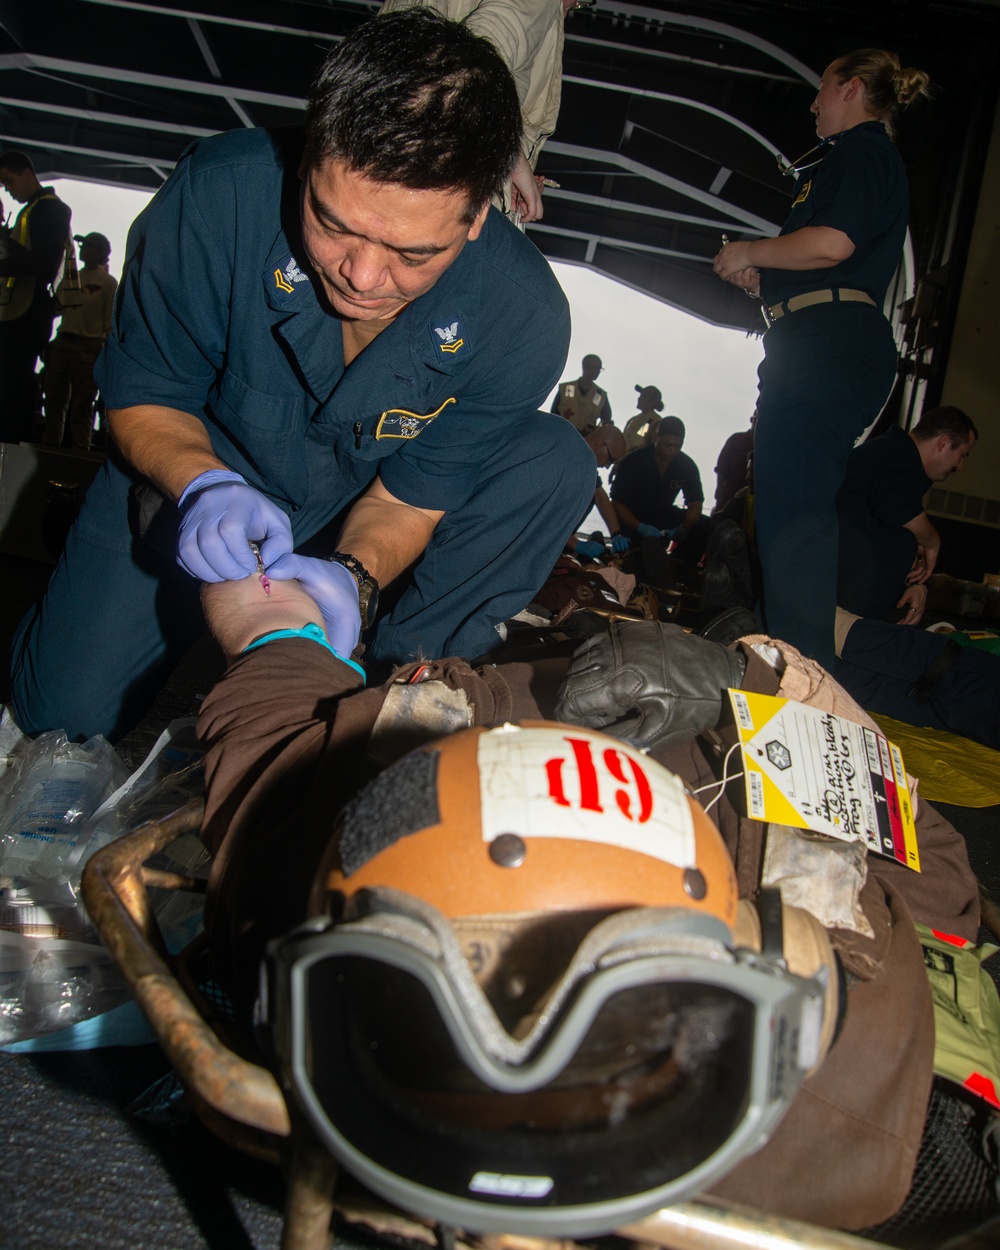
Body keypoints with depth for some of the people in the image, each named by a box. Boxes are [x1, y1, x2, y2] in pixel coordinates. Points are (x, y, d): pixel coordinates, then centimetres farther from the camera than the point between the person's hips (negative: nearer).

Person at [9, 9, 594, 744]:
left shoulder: (524, 316, -27)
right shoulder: (218, 194, -28)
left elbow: (413, 494, -15)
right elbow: (140, 396, -14)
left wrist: (354, 574, -36)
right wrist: (203, 484, -36)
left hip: (363, 500, 1)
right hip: (205, 463, 0)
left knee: (556, 464, -24)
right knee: (67, 709, -11)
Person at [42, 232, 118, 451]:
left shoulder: (108, 282, 3)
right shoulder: (69, 278, 19)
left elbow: (110, 321, -3)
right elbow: (55, 307, 19)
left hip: (88, 346, -6)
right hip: (61, 343, 6)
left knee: (81, 404, -7)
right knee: (54, 398, 5)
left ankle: (80, 451, -5)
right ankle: (49, 446, 10)